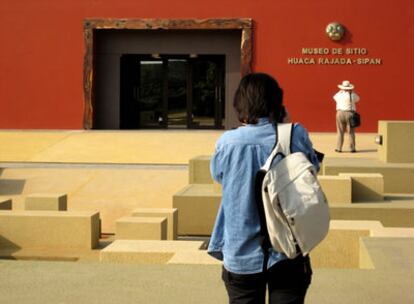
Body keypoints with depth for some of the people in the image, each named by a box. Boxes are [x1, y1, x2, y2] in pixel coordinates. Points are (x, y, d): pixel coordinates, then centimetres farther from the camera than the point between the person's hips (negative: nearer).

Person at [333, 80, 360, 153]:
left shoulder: (339, 94, -1)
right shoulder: (352, 95, -4)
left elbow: (335, 97, 22)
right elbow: (357, 99, 19)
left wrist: (341, 91, 21)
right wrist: (351, 91, 18)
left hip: (340, 113, 1)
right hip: (350, 114, -1)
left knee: (340, 132, 6)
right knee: (351, 132, 4)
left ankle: (339, 148, 5)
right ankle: (352, 148, 2)